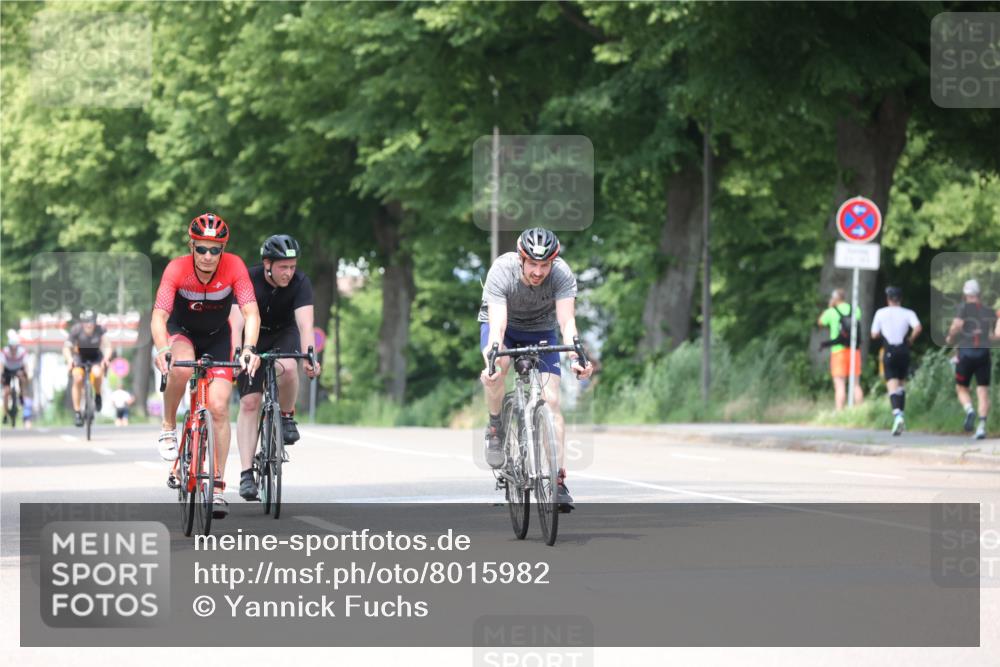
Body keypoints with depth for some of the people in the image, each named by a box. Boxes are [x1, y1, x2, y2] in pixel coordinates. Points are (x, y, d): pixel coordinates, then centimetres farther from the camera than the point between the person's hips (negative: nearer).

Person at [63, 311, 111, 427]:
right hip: (80, 355, 0)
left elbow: (107, 346, -30)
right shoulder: (76, 330, -26)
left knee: (97, 374, -30)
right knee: (78, 379, -23)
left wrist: (106, 358, -49)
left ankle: (97, 395, 1)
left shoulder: (99, 330, -26)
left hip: (95, 356, 0)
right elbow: (66, 347, -28)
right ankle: (77, 411, -10)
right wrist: (69, 359, -48)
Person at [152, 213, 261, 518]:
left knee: (219, 408, -10)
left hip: (217, 336, 1)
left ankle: (218, 487, -2)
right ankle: (168, 427, -11)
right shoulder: (177, 269, -29)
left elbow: (251, 313, -31)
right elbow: (159, 315, -35)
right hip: (181, 331, -1)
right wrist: (162, 350, -54)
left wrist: (249, 349, -48)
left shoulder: (234, 267, -26)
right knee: (182, 367, -37)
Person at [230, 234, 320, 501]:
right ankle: (246, 474, -10)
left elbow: (305, 322, -35)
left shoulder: (300, 283, -24)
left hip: (284, 334, 0)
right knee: (249, 403, -11)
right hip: (254, 337, 0)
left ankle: (287, 417, -7)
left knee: (287, 368, -35)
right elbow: (236, 322, -35)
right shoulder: (249, 280, -26)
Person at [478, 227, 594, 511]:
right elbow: (497, 324, -42)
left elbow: (567, 321, -38)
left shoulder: (562, 274, -30)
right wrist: (493, 358, -59)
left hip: (541, 330, 1)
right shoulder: (502, 271, -34)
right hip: (503, 326, -1)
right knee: (498, 366, -35)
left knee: (551, 399, -16)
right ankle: (494, 426, -8)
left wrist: (575, 357, -56)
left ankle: (558, 479, -14)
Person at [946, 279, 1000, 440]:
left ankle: (969, 410, -17)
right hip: (984, 353, 2)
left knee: (961, 388, 12)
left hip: (966, 352, -2)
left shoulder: (964, 307, -1)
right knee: (983, 391, 3)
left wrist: (950, 339, 3)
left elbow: (956, 326, -15)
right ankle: (982, 426, -8)